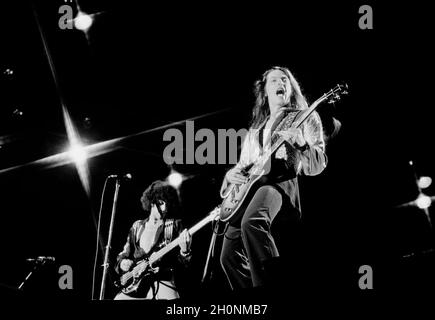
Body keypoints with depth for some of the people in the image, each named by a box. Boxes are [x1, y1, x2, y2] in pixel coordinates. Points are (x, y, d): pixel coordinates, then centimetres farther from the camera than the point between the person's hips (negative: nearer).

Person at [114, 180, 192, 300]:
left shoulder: (174, 225, 8)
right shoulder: (137, 227, 16)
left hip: (163, 280, -3)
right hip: (135, 282, 3)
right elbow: (124, 254, 22)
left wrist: (184, 250, -18)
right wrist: (122, 263, -1)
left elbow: (181, 264, 3)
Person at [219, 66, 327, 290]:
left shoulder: (305, 117, 11)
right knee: (230, 256, -2)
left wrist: (297, 143, -17)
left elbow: (318, 165, 2)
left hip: (281, 181, -7)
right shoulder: (255, 130, 28)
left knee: (252, 223, -39)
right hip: (249, 186, 7)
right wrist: (232, 174, 6)